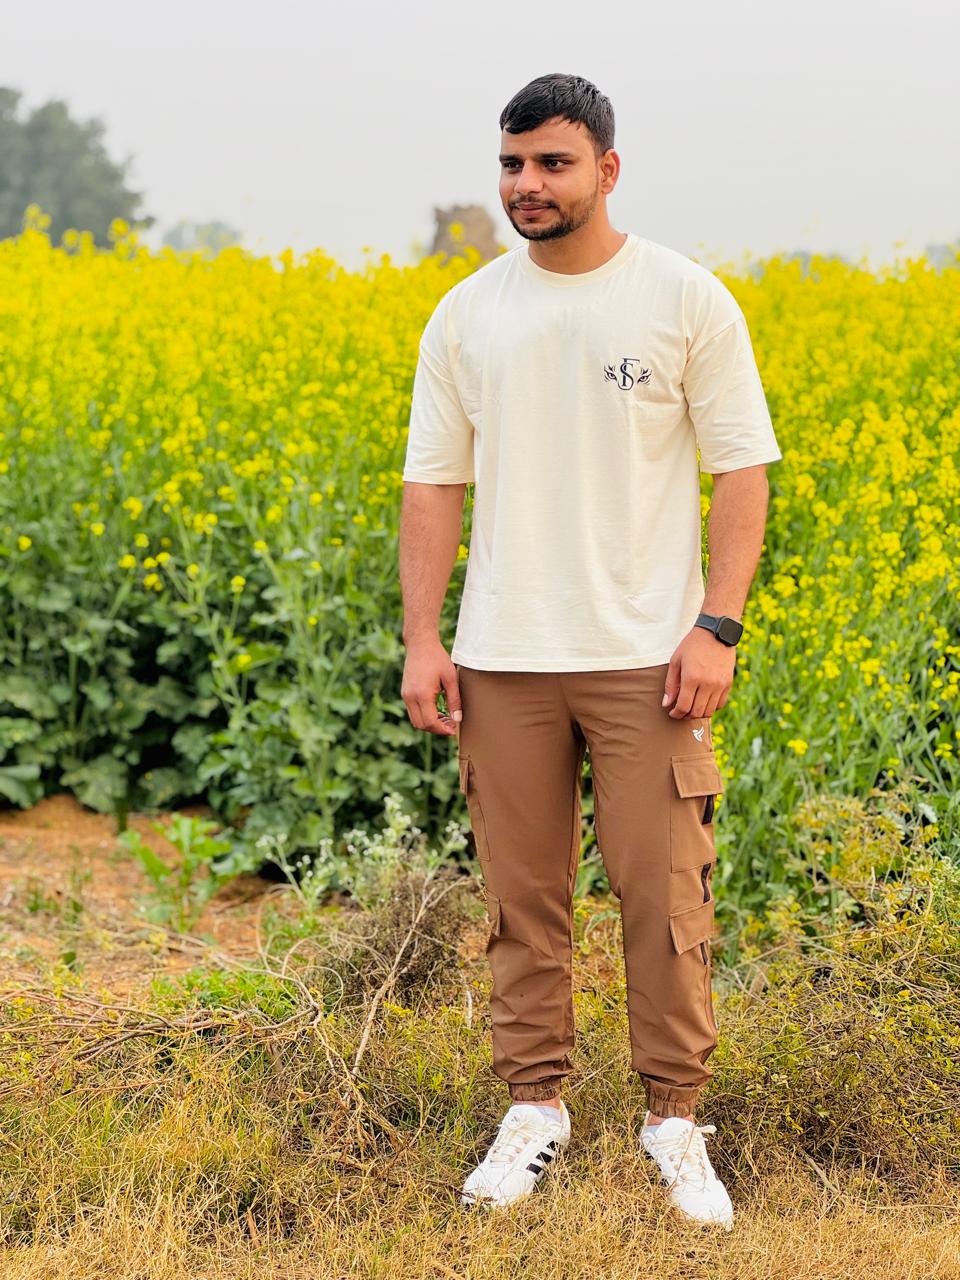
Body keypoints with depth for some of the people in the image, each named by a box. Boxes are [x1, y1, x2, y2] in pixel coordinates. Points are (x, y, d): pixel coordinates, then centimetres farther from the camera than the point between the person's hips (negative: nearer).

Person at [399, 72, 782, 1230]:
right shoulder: (465, 316, 6)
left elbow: (741, 472, -3)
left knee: (664, 895, 0)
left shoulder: (687, 300, -3)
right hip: (506, 658, 3)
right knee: (521, 895, 8)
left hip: (645, 654, -3)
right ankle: (534, 1106, 21)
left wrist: (718, 626, -12)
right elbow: (434, 485, 8)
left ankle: (676, 1119, 13)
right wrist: (421, 640, 0)